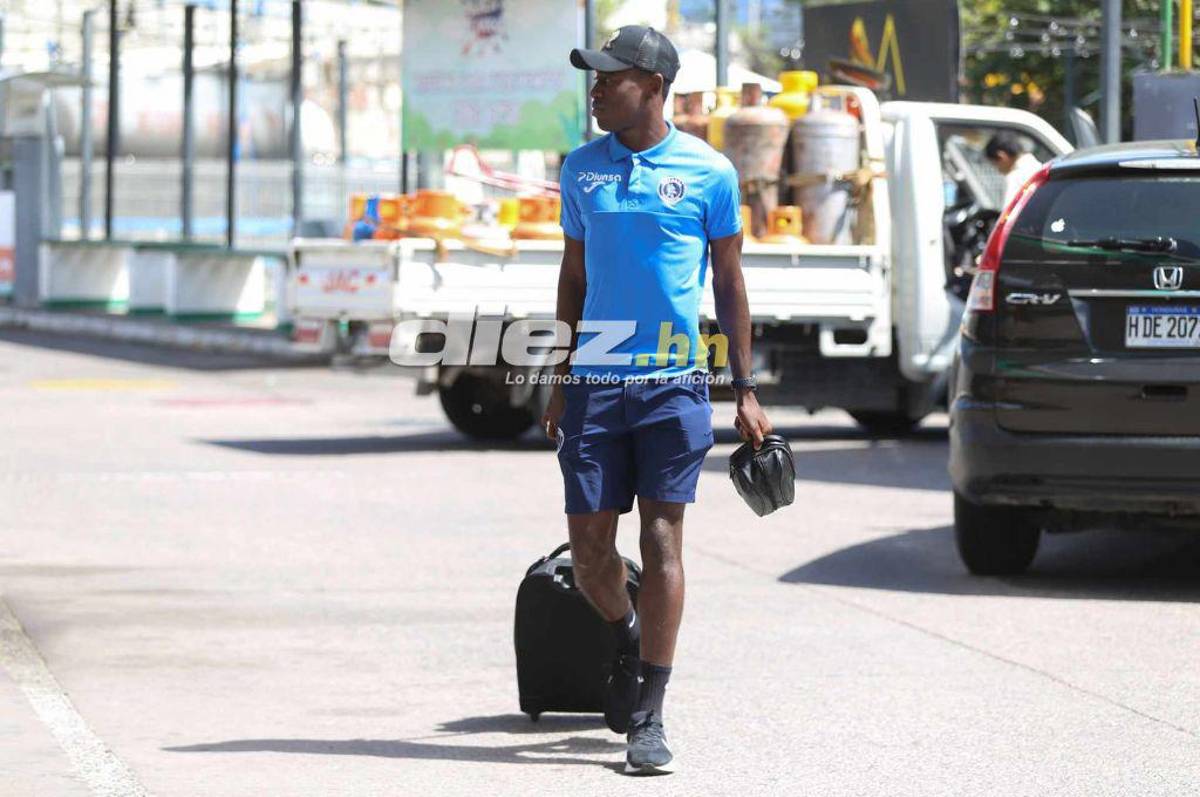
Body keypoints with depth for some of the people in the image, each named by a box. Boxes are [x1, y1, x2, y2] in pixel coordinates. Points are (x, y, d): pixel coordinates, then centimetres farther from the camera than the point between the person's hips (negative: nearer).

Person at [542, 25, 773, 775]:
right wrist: (561, 381, 15)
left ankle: (649, 717, -1)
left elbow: (729, 283, 5)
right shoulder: (582, 169, 9)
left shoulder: (708, 172, -1)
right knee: (589, 544, 1)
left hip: (674, 381, -3)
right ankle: (628, 638, 34)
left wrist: (746, 391, 2)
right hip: (595, 380, 3)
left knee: (661, 539, -5)